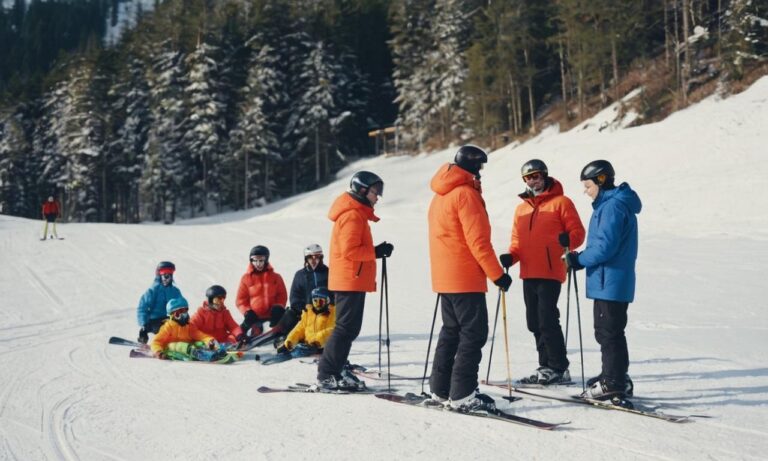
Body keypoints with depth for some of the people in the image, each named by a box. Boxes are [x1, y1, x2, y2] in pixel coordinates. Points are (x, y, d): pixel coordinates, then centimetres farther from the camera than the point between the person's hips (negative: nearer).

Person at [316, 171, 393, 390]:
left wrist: (376, 251, 6)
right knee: (345, 328, -9)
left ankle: (334, 372, 16)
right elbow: (349, 250, -21)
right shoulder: (352, 215, -14)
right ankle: (326, 375, -7)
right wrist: (377, 251, -15)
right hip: (351, 281, -11)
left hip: (354, 281, 11)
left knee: (349, 328, 12)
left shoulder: (357, 213, 20)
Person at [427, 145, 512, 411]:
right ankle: (462, 395, -8)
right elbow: (477, 240, -18)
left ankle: (440, 389, 18)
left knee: (451, 331, 15)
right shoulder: (466, 193, -13)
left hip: (444, 277, 10)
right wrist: (497, 274, -14)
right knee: (473, 334, -6)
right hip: (465, 278, -9)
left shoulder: (440, 195, 17)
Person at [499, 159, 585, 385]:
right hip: (528, 274, 7)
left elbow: (578, 232, -3)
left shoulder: (560, 202, 1)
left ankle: (559, 368, -2)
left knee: (547, 320, -11)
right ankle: (546, 366, 19)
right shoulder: (521, 208, 19)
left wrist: (568, 239, -24)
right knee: (535, 323, 10)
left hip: (550, 273, -7)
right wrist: (511, 256, 2)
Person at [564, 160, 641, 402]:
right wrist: (581, 258, 9)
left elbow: (605, 247, -22)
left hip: (610, 283, -11)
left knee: (608, 333, -5)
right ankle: (617, 379, 26)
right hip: (611, 282, 11)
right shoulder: (613, 203, 17)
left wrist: (579, 260, -10)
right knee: (609, 332, 17)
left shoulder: (613, 206, -16)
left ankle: (613, 384, 1)